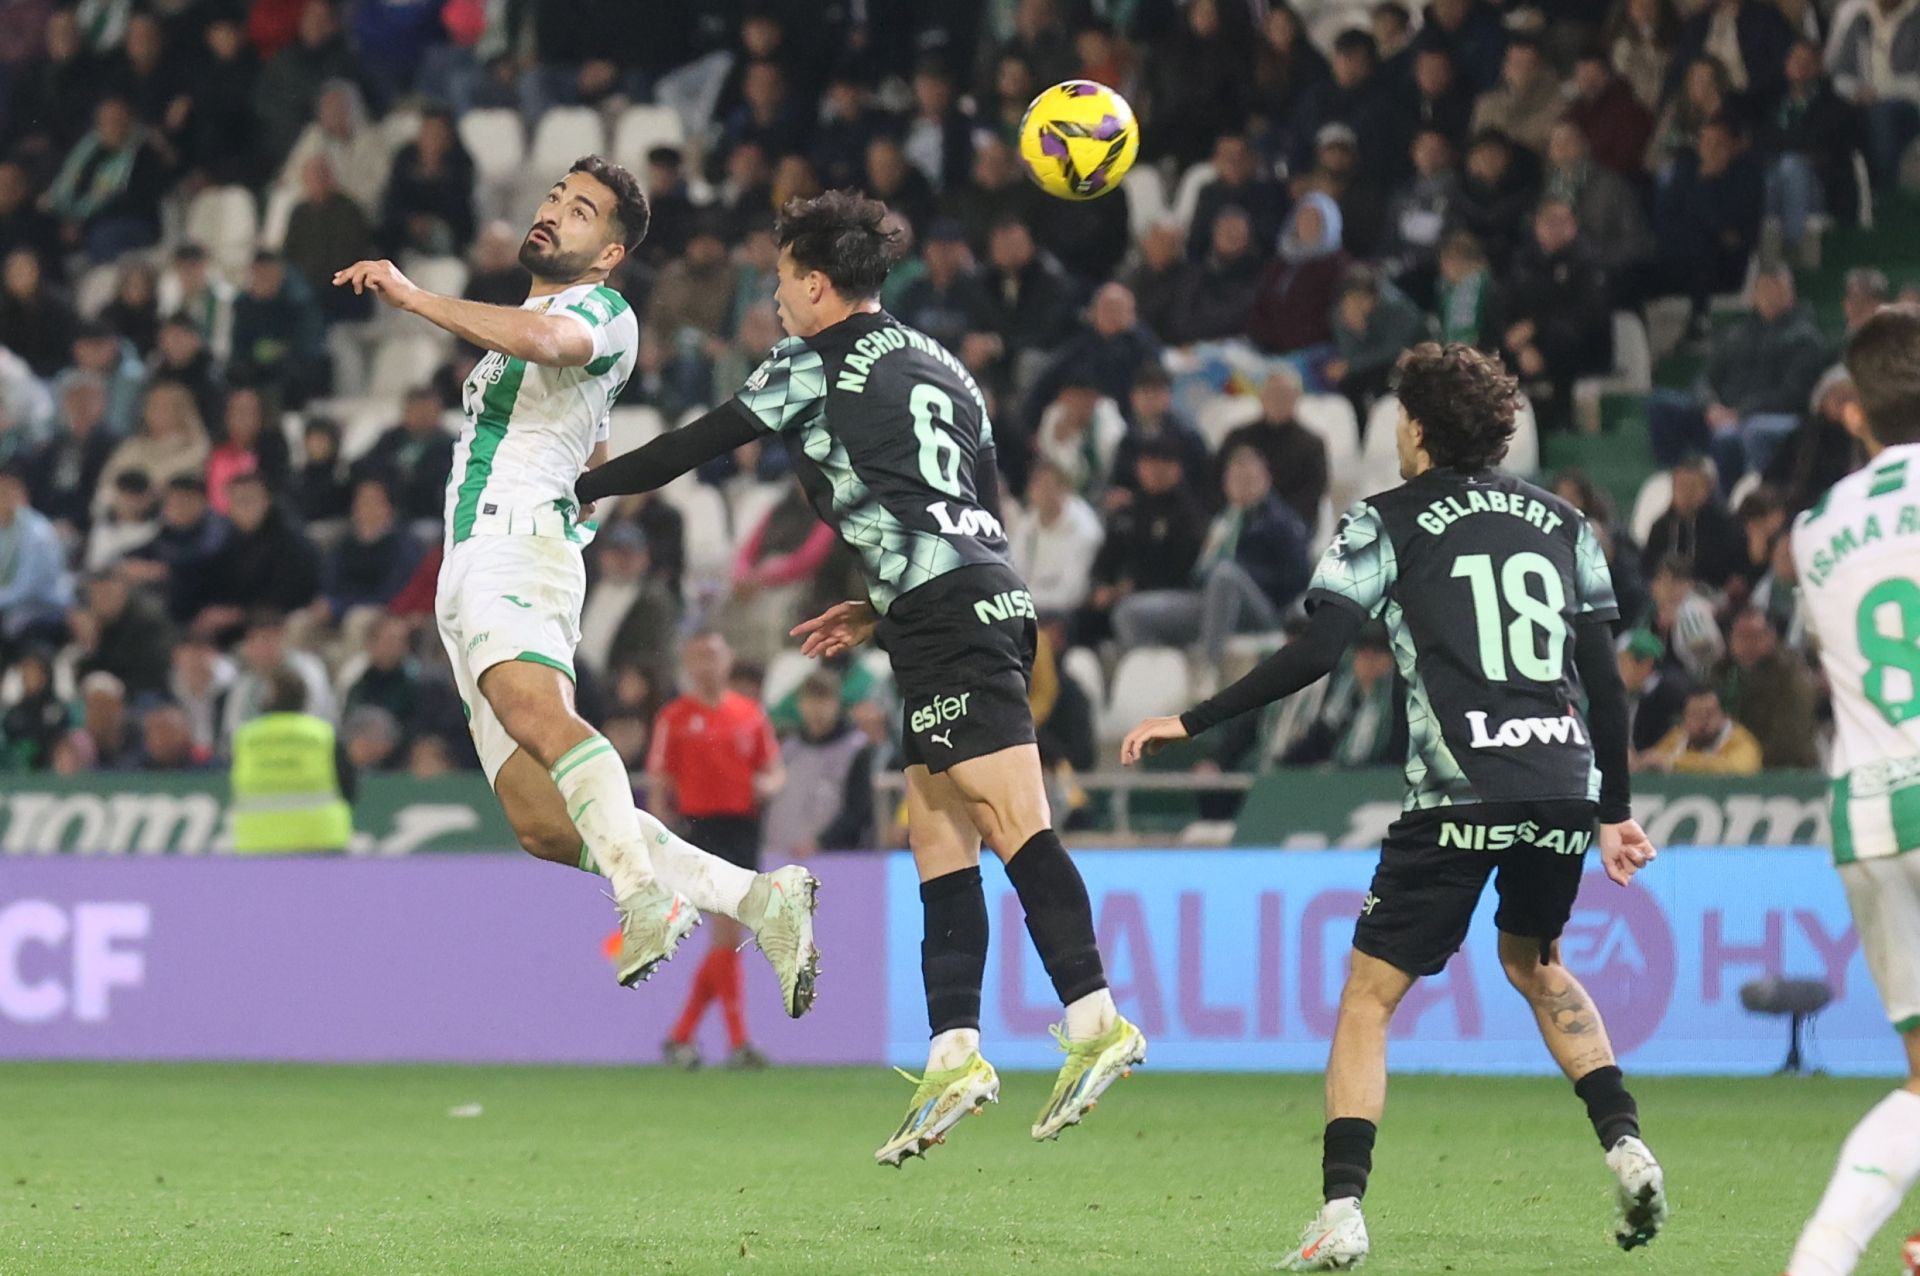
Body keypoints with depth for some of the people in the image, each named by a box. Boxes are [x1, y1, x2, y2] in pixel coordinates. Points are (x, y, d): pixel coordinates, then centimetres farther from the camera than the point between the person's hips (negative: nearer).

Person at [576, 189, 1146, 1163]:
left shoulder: (815, 365, 2)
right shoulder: (938, 369, 24)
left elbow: (693, 448, 6)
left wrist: (577, 490, 19)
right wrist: (883, 616, 30)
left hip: (947, 617, -9)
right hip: (989, 604, 9)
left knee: (1013, 820, -16)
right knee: (936, 837, 8)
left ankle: (1093, 1019, -24)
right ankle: (954, 1054, 3)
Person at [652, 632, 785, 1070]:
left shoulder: (750, 713, 12)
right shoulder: (674, 718, 0)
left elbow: (774, 769, 18)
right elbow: (659, 786, -1)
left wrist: (769, 783, -6)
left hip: (743, 828, 5)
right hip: (700, 827, -5)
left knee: (726, 943, 7)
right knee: (728, 932, -14)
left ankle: (681, 1037, 19)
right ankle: (738, 1042, -14)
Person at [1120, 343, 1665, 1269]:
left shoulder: (1388, 522, 3)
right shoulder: (1561, 522, 16)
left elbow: (1314, 654, -6)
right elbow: (1605, 676, 15)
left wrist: (1191, 722, 1)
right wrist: (1615, 809, 23)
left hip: (1460, 795, -5)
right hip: (1564, 787, 5)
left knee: (1369, 996, 2)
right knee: (1534, 963, 30)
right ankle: (1626, 1147, 14)